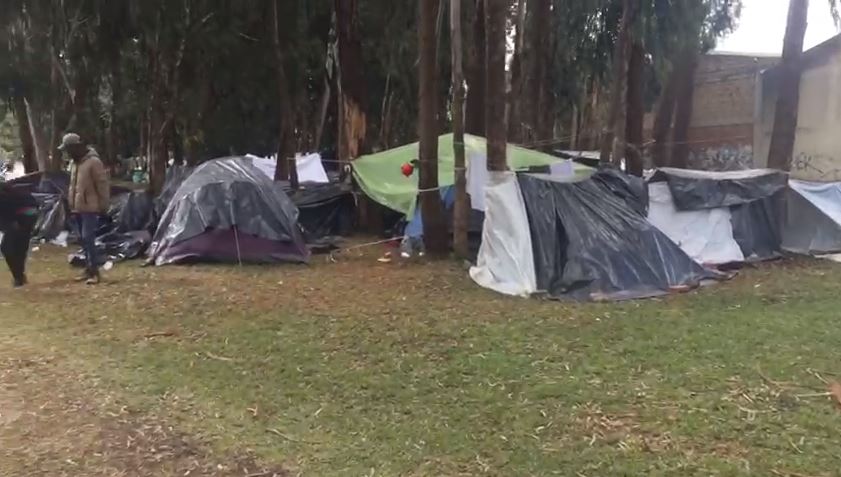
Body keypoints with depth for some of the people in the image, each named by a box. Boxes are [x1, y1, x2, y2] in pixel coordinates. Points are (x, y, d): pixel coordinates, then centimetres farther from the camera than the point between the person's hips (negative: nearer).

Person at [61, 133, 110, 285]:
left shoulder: (93, 162, -13)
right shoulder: (74, 162, 13)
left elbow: (103, 185, -14)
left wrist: (103, 206, -13)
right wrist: (71, 204, 18)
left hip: (89, 208, -9)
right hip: (77, 208, 9)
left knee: (88, 238, -12)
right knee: (83, 240, 12)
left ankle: (94, 271, -8)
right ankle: (88, 269, 20)